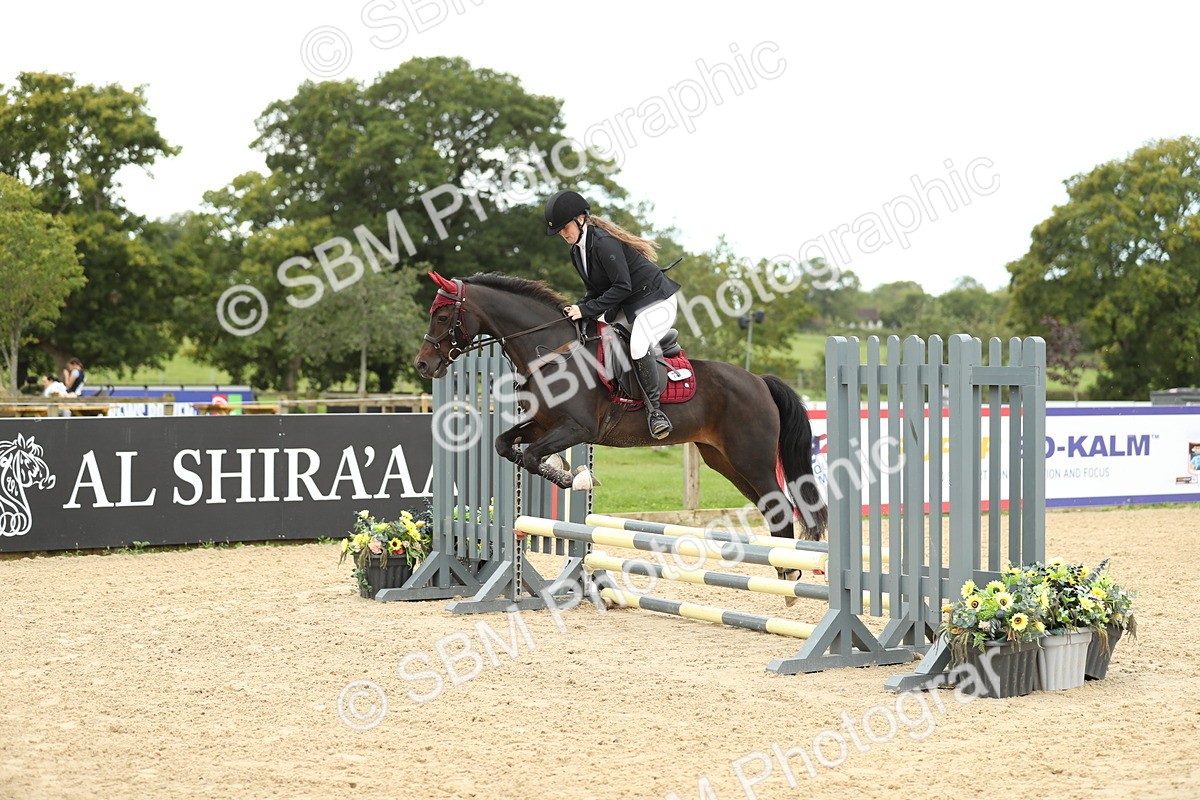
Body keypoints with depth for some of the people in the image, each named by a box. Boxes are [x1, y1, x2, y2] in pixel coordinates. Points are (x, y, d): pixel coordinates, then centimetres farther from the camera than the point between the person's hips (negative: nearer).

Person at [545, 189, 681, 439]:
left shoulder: (604, 243, -23)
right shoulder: (577, 250, 7)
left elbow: (622, 287, -26)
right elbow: (595, 290, 11)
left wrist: (587, 309, -24)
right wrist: (578, 309, -7)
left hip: (656, 300, -11)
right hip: (626, 306, 11)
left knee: (638, 346, -31)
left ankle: (653, 407, -22)